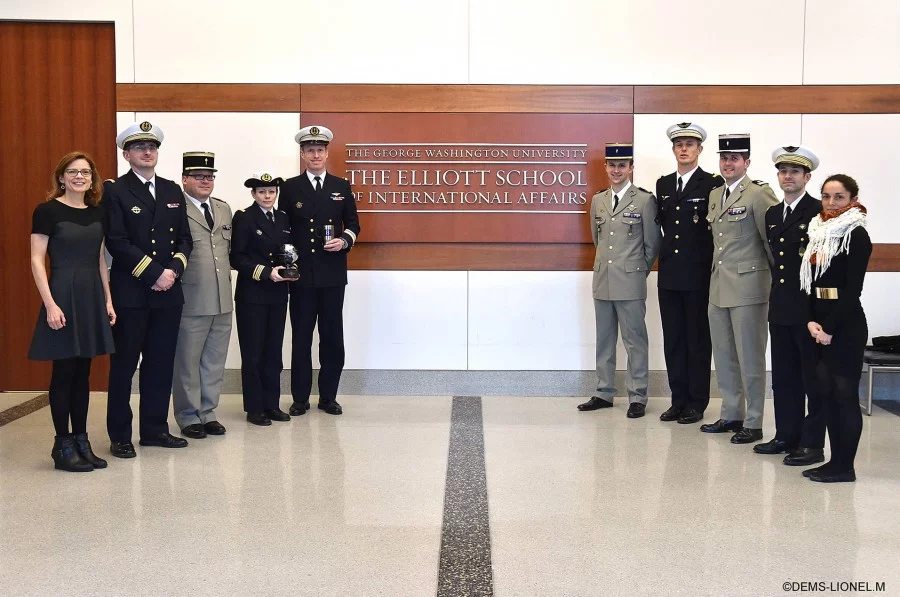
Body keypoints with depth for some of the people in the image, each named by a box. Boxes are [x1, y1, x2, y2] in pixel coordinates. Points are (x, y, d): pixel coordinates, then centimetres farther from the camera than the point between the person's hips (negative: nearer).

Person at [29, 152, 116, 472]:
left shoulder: (97, 213, 11)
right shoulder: (47, 211, -6)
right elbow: (37, 260, -9)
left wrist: (108, 300, 10)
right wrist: (50, 304, -16)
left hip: (93, 297, 6)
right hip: (63, 295, -5)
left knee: (83, 373, 10)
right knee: (64, 372, 0)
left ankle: (82, 442, 17)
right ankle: (63, 445, 9)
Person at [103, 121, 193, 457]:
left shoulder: (173, 191, 14)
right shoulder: (115, 191, -3)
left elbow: (185, 239, 11)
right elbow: (117, 242, -12)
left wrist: (173, 270, -6)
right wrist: (153, 274, -15)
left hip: (168, 292, 5)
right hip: (130, 292, -5)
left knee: (161, 364, 9)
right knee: (124, 364, 2)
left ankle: (155, 429, 19)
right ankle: (120, 436, 10)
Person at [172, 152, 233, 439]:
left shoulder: (224, 209, 15)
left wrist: (226, 280, 15)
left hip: (222, 300, 6)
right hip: (191, 301, -6)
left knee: (214, 362, 13)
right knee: (187, 363, 5)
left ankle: (207, 413, 24)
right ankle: (188, 417, 17)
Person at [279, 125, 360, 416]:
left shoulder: (342, 187, 9)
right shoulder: (290, 188, 5)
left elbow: (353, 224, 11)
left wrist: (344, 241, -9)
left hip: (333, 274, 1)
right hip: (301, 274, -1)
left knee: (333, 337, 4)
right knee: (301, 337, 4)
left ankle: (328, 397, 14)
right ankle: (300, 398, 12)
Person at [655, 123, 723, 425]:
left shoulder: (713, 184, -5)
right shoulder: (663, 184, 12)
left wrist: (714, 267, -6)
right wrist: (665, 256, 11)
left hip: (699, 275, -5)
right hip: (669, 274, 5)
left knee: (698, 340, 3)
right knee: (673, 340, 8)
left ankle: (696, 403, 11)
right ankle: (678, 400, 17)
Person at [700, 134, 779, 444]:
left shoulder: (759, 194, -11)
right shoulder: (715, 195, 13)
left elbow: (773, 239, -10)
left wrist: (778, 277, -6)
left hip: (748, 286, -8)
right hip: (719, 287, 8)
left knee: (750, 358, 0)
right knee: (723, 357, 14)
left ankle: (753, 424, 9)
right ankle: (731, 415, 26)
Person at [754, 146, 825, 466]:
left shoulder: (820, 212, -10)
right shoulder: (772, 214, 14)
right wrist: (777, 291, 11)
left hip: (810, 308, -7)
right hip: (780, 308, 7)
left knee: (814, 378, 2)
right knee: (784, 377, 13)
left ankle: (812, 444, 9)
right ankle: (786, 436, 23)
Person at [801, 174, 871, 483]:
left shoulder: (857, 235, -8)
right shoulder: (820, 231, 13)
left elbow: (853, 289, -14)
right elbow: (811, 282, 11)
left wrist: (830, 328, -15)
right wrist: (811, 321, -2)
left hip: (845, 325, -7)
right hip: (819, 324, 7)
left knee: (845, 394, -1)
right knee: (826, 392, 9)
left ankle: (845, 466, 6)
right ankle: (835, 459, 17)